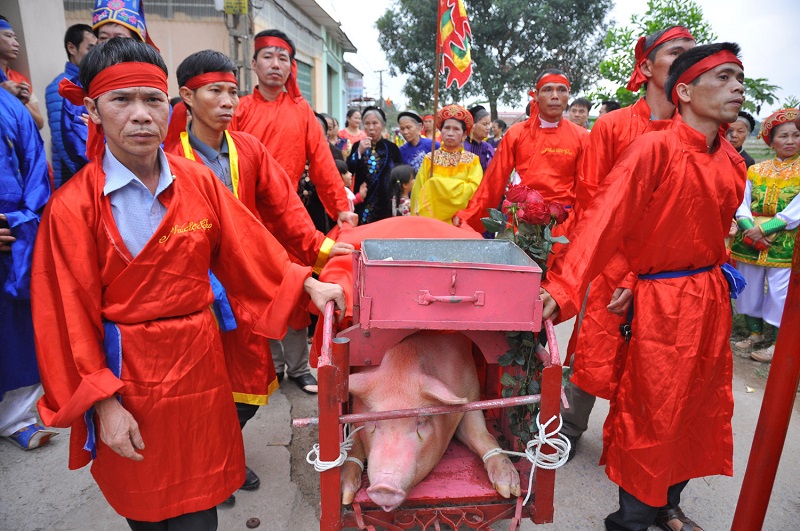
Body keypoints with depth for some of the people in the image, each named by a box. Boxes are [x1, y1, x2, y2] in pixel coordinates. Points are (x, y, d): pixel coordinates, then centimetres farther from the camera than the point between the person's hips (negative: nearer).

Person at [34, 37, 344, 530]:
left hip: (198, 359, 2)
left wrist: (307, 284, -7)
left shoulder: (199, 181, -2)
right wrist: (103, 403, -10)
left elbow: (248, 249, 1)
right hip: (126, 372, -2)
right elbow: (70, 318, -10)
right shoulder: (72, 207, -12)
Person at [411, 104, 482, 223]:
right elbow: (419, 192, 1)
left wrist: (437, 183, -12)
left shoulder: (472, 160, 1)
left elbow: (474, 188, -12)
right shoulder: (429, 159, 3)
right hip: (432, 220, 1)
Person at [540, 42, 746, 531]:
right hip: (663, 302, -8)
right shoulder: (656, 149, -16)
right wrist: (564, 288, -38)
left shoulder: (732, 163, 7)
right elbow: (604, 219, -28)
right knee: (653, 415, 1)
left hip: (713, 299, 8)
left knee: (698, 408, 17)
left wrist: (723, 279, 10)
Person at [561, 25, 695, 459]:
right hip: (609, 261, -2)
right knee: (594, 354, 2)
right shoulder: (611, 125, -1)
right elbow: (590, 199, -2)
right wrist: (621, 271, -7)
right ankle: (571, 428, 27)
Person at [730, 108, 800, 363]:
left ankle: (778, 343, 14)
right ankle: (755, 334, 29)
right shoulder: (755, 170, 8)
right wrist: (749, 229, -15)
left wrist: (764, 229, -18)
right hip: (750, 240, 4)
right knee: (749, 287, 12)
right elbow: (742, 204, 1)